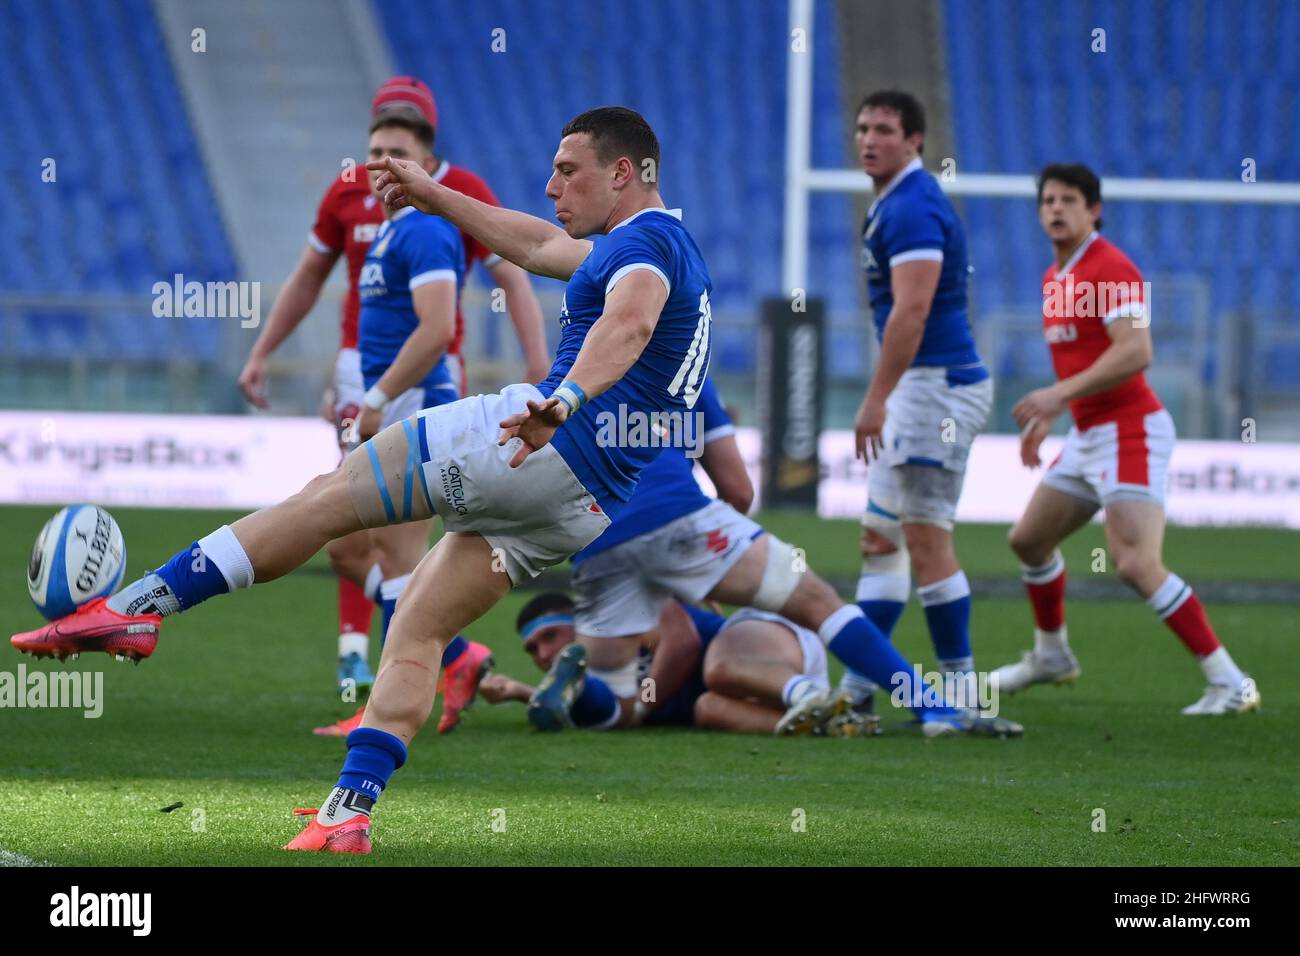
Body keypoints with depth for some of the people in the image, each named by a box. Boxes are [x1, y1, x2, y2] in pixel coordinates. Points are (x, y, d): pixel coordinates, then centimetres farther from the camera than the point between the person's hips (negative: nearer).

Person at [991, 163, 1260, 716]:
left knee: (1137, 566, -22)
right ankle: (1051, 655, 42)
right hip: (1088, 434, 10)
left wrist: (1060, 394, -29)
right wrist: (1046, 416, 22)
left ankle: (1229, 683, -18)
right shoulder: (1056, 277, 14)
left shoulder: (1110, 269, -15)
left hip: (1128, 432, -10)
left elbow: (1135, 352, -27)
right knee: (1029, 540, 20)